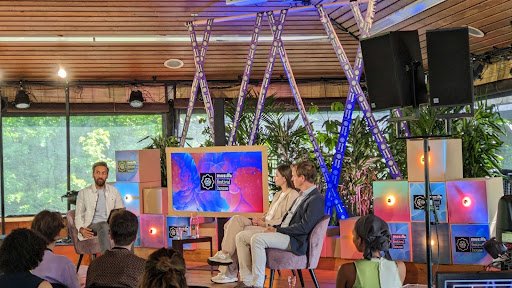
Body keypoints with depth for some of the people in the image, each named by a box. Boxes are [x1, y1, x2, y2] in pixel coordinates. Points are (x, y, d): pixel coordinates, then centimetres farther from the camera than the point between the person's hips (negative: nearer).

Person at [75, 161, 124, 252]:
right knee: (103, 225, -37)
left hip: (110, 226, 2)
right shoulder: (83, 193, 12)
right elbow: (78, 215, 10)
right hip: (92, 226, -2)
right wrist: (81, 229, -11)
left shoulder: (114, 191, 17)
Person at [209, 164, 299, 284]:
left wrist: (265, 223, -14)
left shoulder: (293, 195, -7)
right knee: (236, 219, -11)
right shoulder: (278, 194, 24)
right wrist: (261, 219, 2)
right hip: (264, 225, 9)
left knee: (238, 233, -20)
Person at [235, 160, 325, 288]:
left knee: (257, 238, -31)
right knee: (241, 236, 0)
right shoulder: (302, 195, 19)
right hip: (282, 234, 10)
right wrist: (274, 228, 6)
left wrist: (277, 230, -15)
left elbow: (304, 227, -21)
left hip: (295, 241, -10)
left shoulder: (316, 199, -13)